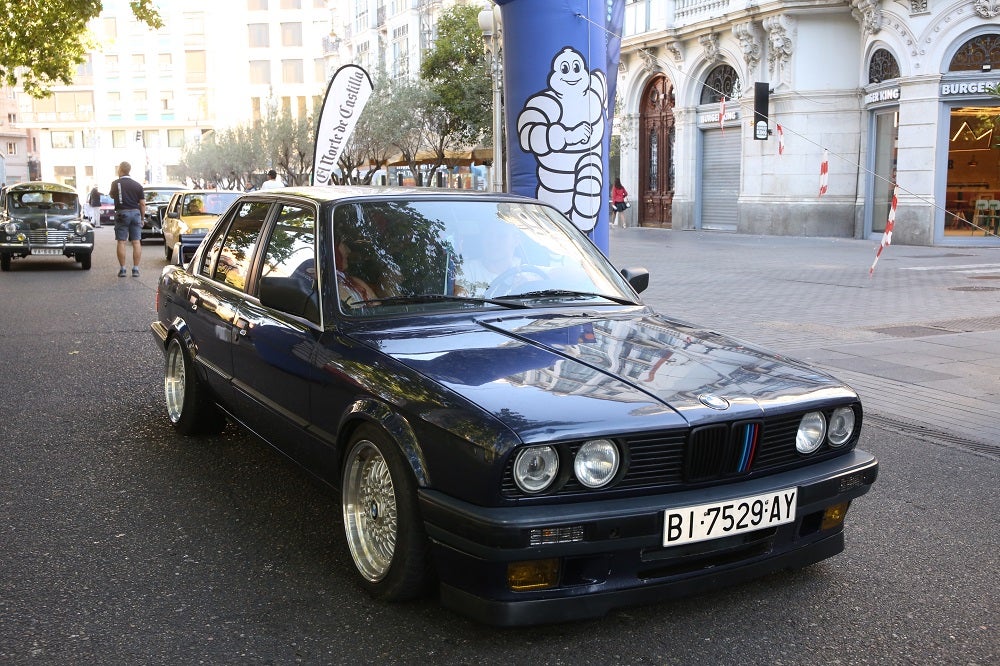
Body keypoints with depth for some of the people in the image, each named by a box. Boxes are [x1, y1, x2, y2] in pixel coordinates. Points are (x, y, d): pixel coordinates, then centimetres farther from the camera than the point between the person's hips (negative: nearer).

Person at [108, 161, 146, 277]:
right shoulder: (137, 185, 4)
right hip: (135, 213, 2)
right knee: (136, 242, 3)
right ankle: (135, 269, 2)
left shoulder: (116, 184, -2)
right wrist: (142, 218, 9)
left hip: (122, 213, -2)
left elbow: (112, 196, 17)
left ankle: (122, 269, 1)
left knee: (121, 242, 2)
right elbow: (142, 203, 2)